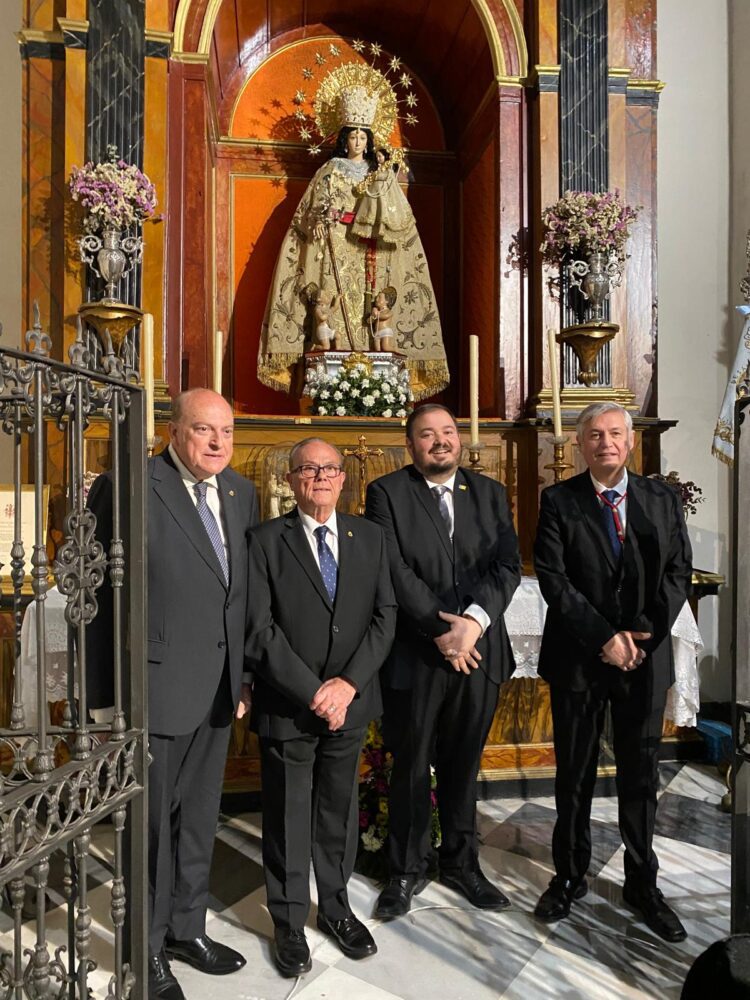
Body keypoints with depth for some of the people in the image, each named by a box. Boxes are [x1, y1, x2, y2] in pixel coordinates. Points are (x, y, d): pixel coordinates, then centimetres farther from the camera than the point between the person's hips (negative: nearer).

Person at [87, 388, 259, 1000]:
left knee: (200, 817, 21)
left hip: (217, 689, 6)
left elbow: (244, 592, 9)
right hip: (157, 686, -6)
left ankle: (187, 928, 44)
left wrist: (242, 676, 10)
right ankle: (148, 949, 36)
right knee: (151, 821, 12)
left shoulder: (241, 493, 6)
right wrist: (105, 695, -11)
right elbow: (100, 594, -13)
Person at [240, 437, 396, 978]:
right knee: (288, 817, 12)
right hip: (286, 705, -2)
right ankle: (289, 922, 33)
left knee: (340, 811, 17)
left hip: (349, 700, 3)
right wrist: (312, 692, -15)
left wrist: (349, 682, -11)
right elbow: (260, 629, -12)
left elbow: (385, 615, 0)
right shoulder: (267, 540, -7)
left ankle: (336, 906, 39)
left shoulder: (369, 536, 3)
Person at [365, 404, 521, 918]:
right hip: (415, 654, -3)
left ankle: (461, 861, 37)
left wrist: (474, 620, -17)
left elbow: (508, 563, -2)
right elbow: (394, 570, -12)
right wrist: (440, 629, -16)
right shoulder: (387, 493, -3)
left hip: (478, 649, 3)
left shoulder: (490, 492, 8)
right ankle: (407, 869, 32)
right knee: (411, 765, 11)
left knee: (464, 763, 17)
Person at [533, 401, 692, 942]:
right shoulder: (558, 501, -2)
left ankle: (642, 882, 32)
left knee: (641, 774, 14)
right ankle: (570, 876, 30)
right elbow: (554, 580, -9)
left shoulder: (663, 499, 5)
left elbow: (679, 571, 1)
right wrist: (605, 637, -15)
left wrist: (643, 632, -11)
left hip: (646, 655, 2)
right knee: (574, 774, 11)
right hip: (578, 656, -2)